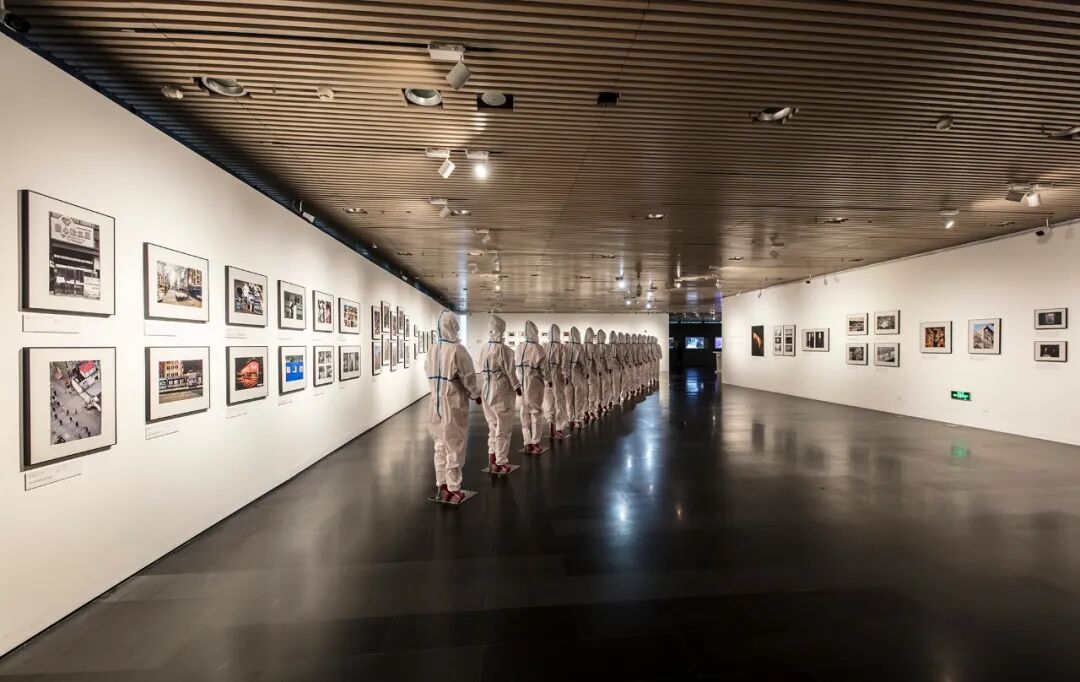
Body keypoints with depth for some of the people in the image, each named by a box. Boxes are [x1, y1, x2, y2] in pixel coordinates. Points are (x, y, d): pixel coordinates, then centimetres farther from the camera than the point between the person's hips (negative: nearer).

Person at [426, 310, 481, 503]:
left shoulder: (433, 350, 2)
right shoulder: (457, 349, -17)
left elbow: (430, 375, 10)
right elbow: (468, 376, -12)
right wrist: (475, 394, 3)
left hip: (437, 402, 6)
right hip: (454, 403, -6)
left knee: (440, 444, 15)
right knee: (454, 445, 5)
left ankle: (442, 486, 25)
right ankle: (453, 489, 13)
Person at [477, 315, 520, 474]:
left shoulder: (484, 348, 1)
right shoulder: (503, 349, -18)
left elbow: (482, 370, 8)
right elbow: (509, 371, -14)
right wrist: (517, 387, -2)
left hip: (488, 390, 7)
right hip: (501, 390, -6)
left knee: (493, 425, 18)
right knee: (503, 427, 6)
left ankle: (492, 459, 25)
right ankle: (500, 462, 13)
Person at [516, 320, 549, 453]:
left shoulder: (519, 348, 1)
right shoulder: (538, 348, -14)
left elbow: (517, 366, 2)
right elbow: (543, 368, -10)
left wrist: (519, 382, 10)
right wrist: (547, 380, 6)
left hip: (522, 384, 4)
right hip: (535, 384, -4)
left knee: (525, 413, 12)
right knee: (536, 412, 8)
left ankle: (527, 443, 18)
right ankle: (535, 443, 14)